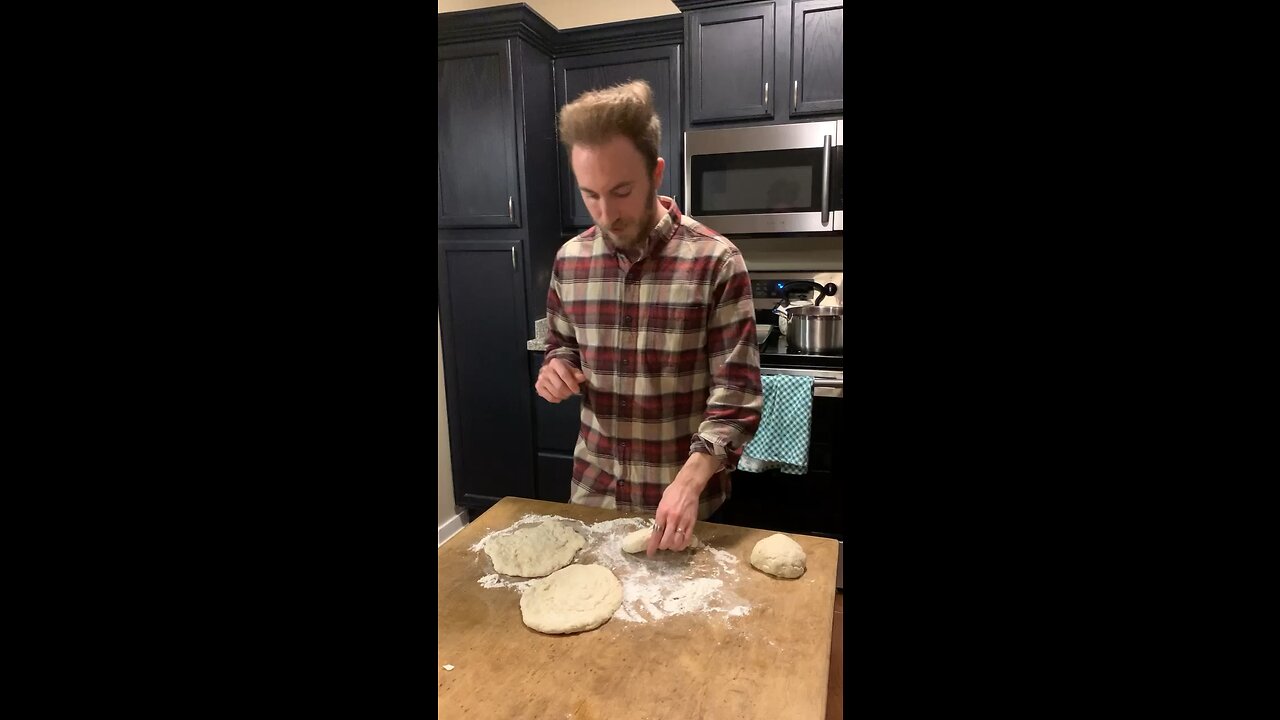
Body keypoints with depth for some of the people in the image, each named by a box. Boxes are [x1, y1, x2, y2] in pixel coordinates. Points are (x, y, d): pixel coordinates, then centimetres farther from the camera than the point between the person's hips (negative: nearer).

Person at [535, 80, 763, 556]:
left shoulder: (716, 261, -16)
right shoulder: (569, 259, -2)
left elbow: (738, 392, -17)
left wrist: (689, 482, -29)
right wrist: (556, 368, -11)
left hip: (683, 493, -3)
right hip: (592, 487, 4)